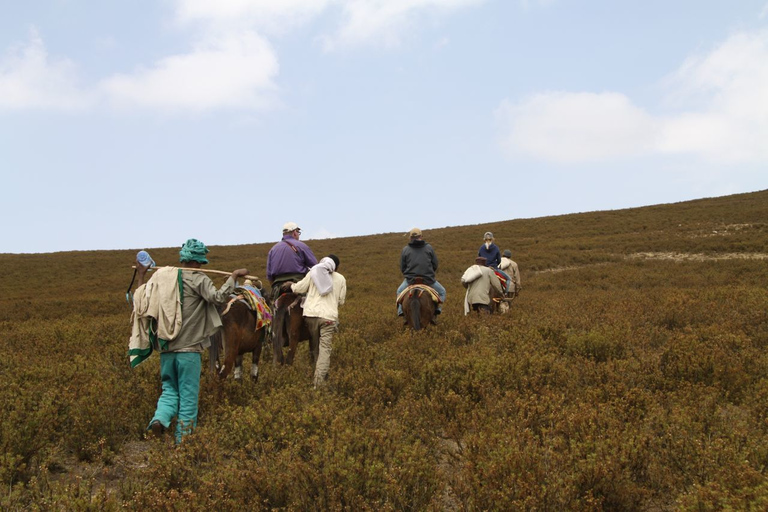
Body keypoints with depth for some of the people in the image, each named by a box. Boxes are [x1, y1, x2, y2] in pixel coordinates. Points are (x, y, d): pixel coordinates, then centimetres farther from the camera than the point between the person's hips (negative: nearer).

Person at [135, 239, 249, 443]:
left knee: (170, 390, 18)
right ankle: (183, 440, 10)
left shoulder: (161, 277, 8)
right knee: (188, 396, 5)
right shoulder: (198, 279, -8)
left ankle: (160, 418, -9)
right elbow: (218, 297, -21)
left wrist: (141, 275, 28)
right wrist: (234, 276, -11)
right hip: (189, 347, -5)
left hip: (166, 347, 5)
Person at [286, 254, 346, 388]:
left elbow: (299, 289, 6)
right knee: (325, 348, -4)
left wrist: (290, 285, 26)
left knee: (315, 346, 16)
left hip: (311, 313, 2)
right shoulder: (341, 279, 11)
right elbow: (341, 301, 13)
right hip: (329, 316, -2)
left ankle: (319, 375, 25)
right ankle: (319, 380, -15)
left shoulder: (313, 273, 9)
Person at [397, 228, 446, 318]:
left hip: (410, 280, 1)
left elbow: (402, 268, 4)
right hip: (428, 280, -1)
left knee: (400, 291, 29)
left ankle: (401, 311, 9)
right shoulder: (429, 248, 2)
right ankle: (437, 309, -2)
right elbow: (435, 265, 5)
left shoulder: (405, 249, 1)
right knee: (442, 292, 22)